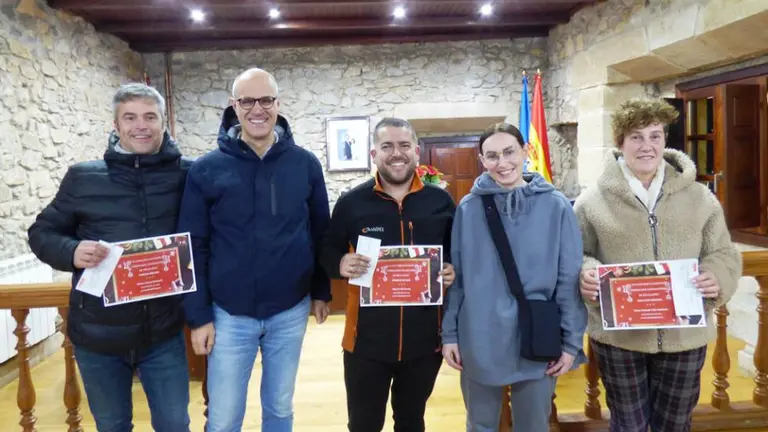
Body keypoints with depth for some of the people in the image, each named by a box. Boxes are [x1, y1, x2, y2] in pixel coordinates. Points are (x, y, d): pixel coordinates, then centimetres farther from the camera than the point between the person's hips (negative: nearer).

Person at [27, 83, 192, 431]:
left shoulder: (186, 175, -5)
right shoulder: (83, 177, -2)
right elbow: (42, 233, 5)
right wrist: (71, 252, -16)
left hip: (163, 333, -1)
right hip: (97, 335, 1)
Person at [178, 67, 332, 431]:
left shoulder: (306, 164, -1)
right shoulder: (206, 169, -5)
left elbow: (320, 233, 6)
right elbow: (193, 248, -4)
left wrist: (321, 291, 7)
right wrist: (198, 316, -6)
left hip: (290, 312, 1)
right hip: (229, 315, -1)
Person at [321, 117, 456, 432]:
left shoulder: (441, 201, 1)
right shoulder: (351, 202, -4)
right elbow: (327, 252, 3)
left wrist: (454, 271, -10)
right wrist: (341, 264, -19)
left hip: (425, 337, 2)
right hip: (366, 338, -1)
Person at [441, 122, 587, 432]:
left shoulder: (556, 206, -6)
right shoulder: (468, 208, -3)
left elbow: (569, 280, -3)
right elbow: (456, 276, 1)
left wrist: (572, 341, -3)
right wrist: (449, 334, 1)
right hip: (478, 342, 1)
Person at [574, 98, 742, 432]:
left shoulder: (700, 197, 3)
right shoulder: (592, 200, -5)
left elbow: (723, 254, 8)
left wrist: (717, 279, -14)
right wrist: (585, 274, -23)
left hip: (684, 337, 2)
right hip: (617, 337, -2)